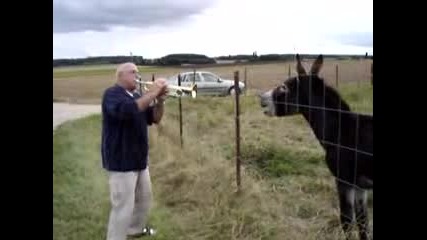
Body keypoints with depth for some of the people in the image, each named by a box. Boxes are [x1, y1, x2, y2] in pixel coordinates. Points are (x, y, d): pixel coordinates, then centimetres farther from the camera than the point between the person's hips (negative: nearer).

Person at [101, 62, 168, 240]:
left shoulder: (136, 96, 14)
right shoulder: (112, 94, -12)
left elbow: (154, 119, 10)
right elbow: (127, 111, -32)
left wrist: (160, 100, -7)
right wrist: (151, 93, -27)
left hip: (139, 159, 9)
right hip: (121, 161, -9)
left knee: (144, 199, 22)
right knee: (124, 206, -8)